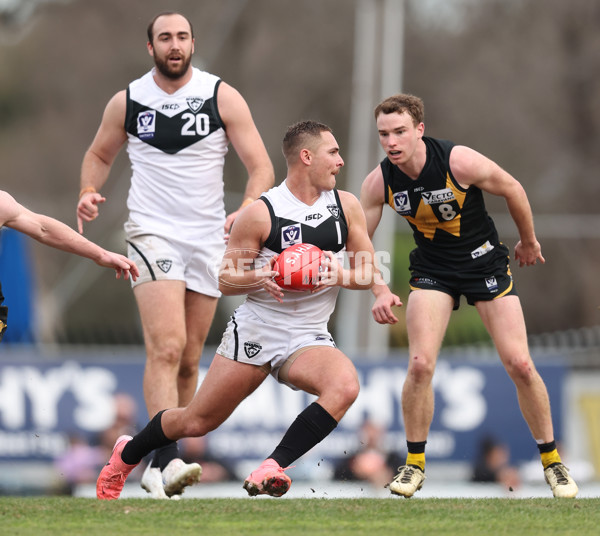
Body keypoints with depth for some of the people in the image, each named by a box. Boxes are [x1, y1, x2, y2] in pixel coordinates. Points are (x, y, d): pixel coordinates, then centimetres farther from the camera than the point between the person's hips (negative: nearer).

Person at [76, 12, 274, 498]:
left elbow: (261, 167, -3)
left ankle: (164, 461, 20)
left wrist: (248, 211, -21)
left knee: (189, 359, 8)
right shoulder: (127, 103, 2)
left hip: (209, 239, 2)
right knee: (166, 347, -20)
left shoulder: (222, 97, -1)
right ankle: (164, 461, -26)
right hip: (153, 234, -2)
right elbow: (99, 154, 19)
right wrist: (89, 193, -2)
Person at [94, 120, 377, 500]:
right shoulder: (262, 214, -10)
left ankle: (273, 469, -28)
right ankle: (126, 455, 33)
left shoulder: (346, 206, 1)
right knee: (196, 422, 4)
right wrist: (259, 278, -24)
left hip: (307, 339, 2)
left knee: (345, 386, -31)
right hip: (255, 329, -2)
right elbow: (226, 281, -4)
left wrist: (340, 276, -14)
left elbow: (368, 274, 7)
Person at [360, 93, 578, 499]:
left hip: (485, 263, -2)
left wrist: (529, 242, 7)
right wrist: (380, 291, -21)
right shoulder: (379, 183, -16)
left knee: (520, 365, -7)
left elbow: (512, 189, -8)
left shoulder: (459, 162, -25)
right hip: (432, 269, 2)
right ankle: (415, 465, 2)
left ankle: (552, 460, 11)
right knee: (420, 365, -16)